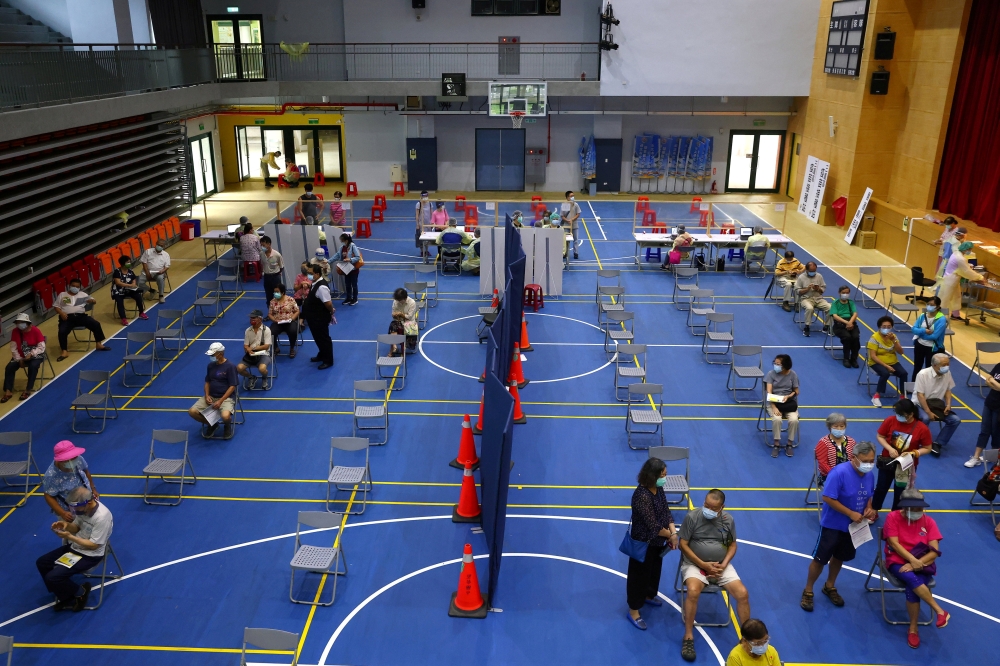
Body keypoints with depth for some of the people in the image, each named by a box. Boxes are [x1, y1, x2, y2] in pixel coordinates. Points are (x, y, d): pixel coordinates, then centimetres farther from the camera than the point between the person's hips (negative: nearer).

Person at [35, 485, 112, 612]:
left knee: (53, 577, -18)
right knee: (41, 563, 9)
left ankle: (80, 593, 10)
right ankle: (66, 596, 17)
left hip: (90, 555, -9)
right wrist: (66, 524, -12)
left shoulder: (102, 517, -31)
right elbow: (77, 527, 10)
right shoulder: (83, 508, -7)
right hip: (75, 547, 9)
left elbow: (93, 545, -24)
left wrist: (69, 537, -25)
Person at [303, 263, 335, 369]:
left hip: (321, 318, -10)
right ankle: (321, 355, 43)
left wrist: (331, 312, -14)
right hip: (315, 317, 10)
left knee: (323, 338, 5)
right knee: (318, 337, 24)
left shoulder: (322, 287, -30)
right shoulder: (315, 283, 2)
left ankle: (328, 360, 19)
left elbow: (328, 303, -29)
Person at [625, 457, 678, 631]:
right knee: (639, 575, 8)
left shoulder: (658, 489, -6)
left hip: (658, 541, 8)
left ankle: (649, 595, 52)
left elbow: (666, 512, 0)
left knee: (655, 570, 27)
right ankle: (634, 610, 25)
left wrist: (673, 532, -15)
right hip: (643, 543, -8)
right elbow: (653, 526, -29)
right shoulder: (642, 496, -34)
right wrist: (671, 535, -14)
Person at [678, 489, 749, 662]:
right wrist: (703, 564, -16)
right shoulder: (692, 517, -11)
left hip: (721, 566, 4)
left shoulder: (728, 520, 1)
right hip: (695, 564, -4)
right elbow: (683, 544, -8)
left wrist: (724, 565, -9)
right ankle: (688, 638, -18)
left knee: (742, 594, -15)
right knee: (693, 591, -32)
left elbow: (732, 545, 9)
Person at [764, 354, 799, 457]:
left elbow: (796, 391, 5)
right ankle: (776, 444, -14)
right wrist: (774, 407, -25)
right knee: (777, 419, -32)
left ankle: (789, 444, -7)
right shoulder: (771, 373, -7)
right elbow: (769, 392, -13)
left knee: (794, 420, -28)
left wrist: (788, 396, -17)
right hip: (774, 402, -1)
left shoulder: (792, 374, -3)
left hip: (789, 402, 1)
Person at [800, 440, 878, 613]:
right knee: (820, 559, 3)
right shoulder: (839, 472, -27)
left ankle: (829, 587, 43)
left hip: (853, 526, 6)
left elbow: (868, 496, 12)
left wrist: (869, 508, -9)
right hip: (832, 524, -6)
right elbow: (828, 497, -27)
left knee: (839, 557, 22)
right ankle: (808, 591, 21)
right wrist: (851, 513, -26)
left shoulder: (869, 475, -4)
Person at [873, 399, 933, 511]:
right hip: (887, 462, 1)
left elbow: (927, 448, -10)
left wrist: (914, 453, -26)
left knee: (900, 492, 17)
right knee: (881, 488, 19)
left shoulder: (922, 429, -20)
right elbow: (880, 436, -5)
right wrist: (889, 448, -21)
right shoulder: (890, 421, -17)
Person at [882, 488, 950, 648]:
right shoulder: (893, 517, -3)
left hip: (922, 564, 1)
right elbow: (894, 544, -10)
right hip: (898, 561, -1)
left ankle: (913, 628, -11)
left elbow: (934, 551, -5)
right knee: (912, 579, -34)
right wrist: (912, 559, -22)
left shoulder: (928, 521, 1)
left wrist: (917, 563, -18)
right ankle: (940, 611, -20)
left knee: (912, 588, -28)